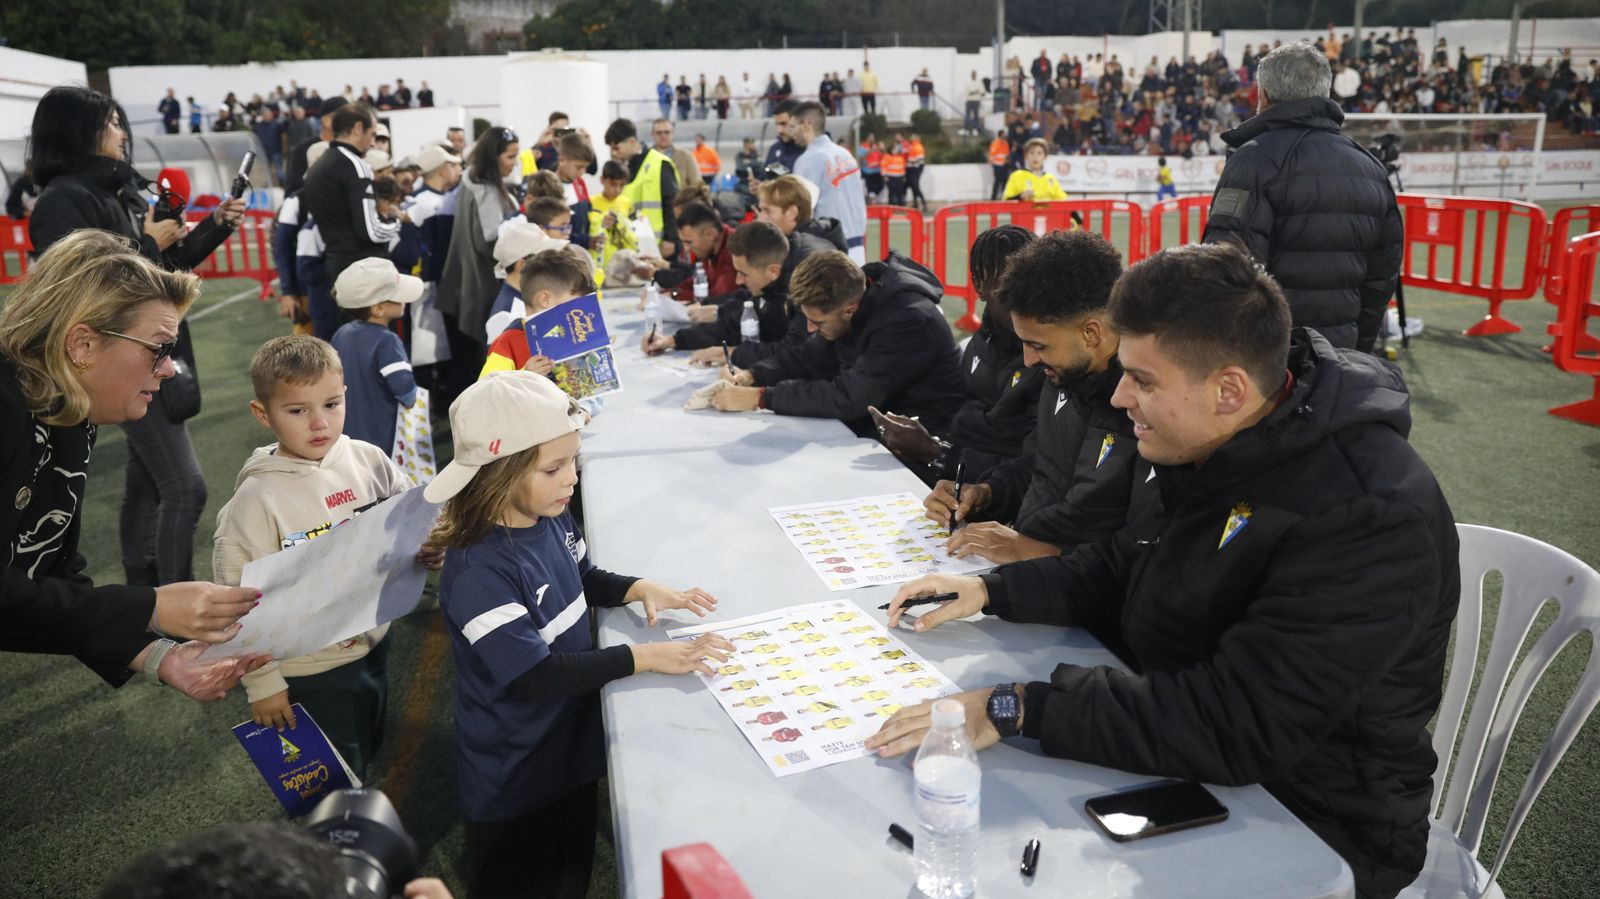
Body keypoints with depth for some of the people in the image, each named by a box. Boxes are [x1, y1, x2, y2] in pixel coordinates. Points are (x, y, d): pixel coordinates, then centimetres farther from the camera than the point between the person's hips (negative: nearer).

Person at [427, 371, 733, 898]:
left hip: (572, 746, 7)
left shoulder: (552, 518, -7)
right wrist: (643, 657, -31)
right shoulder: (478, 571, -31)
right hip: (514, 780, -7)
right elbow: (536, 676, -31)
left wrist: (640, 589, -6)